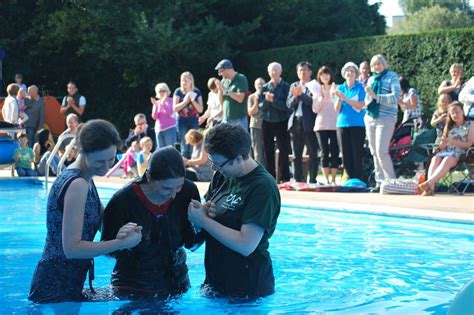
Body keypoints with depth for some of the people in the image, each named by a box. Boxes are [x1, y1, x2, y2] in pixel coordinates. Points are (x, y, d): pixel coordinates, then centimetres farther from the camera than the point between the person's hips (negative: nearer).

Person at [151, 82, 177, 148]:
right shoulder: (157, 103, 11)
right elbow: (154, 117, 3)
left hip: (169, 128, -4)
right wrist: (155, 106, -10)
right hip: (159, 130, 5)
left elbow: (170, 113, -13)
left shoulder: (171, 101, 1)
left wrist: (163, 103, -23)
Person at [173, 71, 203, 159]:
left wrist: (193, 100, -13)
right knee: (184, 146, 0)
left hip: (194, 121, 1)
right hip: (182, 121, -1)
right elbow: (175, 108, -6)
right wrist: (186, 101, -14)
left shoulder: (197, 92, 3)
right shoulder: (178, 92, 0)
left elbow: (200, 110, -1)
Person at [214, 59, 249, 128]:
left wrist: (225, 89, -15)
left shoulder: (241, 79, -7)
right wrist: (219, 89, -4)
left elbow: (240, 98, -18)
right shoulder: (224, 80, 10)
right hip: (226, 119, 6)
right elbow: (221, 101, 13)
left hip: (239, 119, -6)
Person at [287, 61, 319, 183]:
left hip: (309, 124, -5)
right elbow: (289, 104, 8)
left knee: (313, 154, -2)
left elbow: (314, 102, -12)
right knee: (296, 155, 8)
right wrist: (295, 96, -10)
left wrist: (301, 94, -15)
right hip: (295, 122, 5)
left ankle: (312, 181, 0)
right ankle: (298, 180, 14)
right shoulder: (293, 86, 16)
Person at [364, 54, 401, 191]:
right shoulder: (371, 79, 16)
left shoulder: (392, 76, 0)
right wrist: (368, 95, -6)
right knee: (374, 152, 6)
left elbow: (396, 96, -13)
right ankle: (380, 182, 11)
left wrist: (376, 96, -18)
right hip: (370, 117, 6)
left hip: (386, 118, -6)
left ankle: (391, 181, -6)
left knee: (381, 151, -14)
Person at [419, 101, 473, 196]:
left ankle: (428, 182, -52)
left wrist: (454, 142, -16)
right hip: (447, 152, 4)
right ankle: (431, 188, -47)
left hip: (460, 153, -4)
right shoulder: (449, 126, 24)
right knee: (435, 158, -31)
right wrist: (440, 146, -9)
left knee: (447, 159, -38)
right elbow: (443, 144, 16)